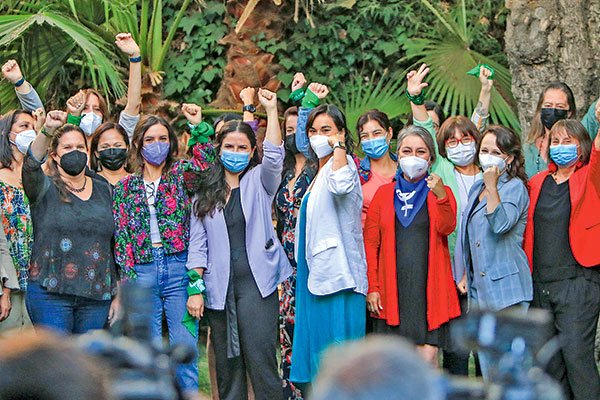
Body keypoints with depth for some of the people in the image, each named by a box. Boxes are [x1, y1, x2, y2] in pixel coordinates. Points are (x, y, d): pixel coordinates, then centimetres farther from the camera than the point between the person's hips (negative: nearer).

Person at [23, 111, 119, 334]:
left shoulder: (104, 191, 14)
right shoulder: (45, 189, 1)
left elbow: (116, 246, 16)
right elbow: (31, 166, -22)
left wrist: (118, 295, 12)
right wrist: (47, 132, -40)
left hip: (97, 297, 4)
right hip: (51, 294, -4)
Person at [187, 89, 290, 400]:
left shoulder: (259, 182, 7)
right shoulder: (205, 192, 13)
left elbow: (274, 157, -15)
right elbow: (197, 244, 9)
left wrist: (271, 111, -19)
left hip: (256, 281, -3)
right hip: (219, 286, 3)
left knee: (260, 359, -10)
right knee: (227, 364, 6)